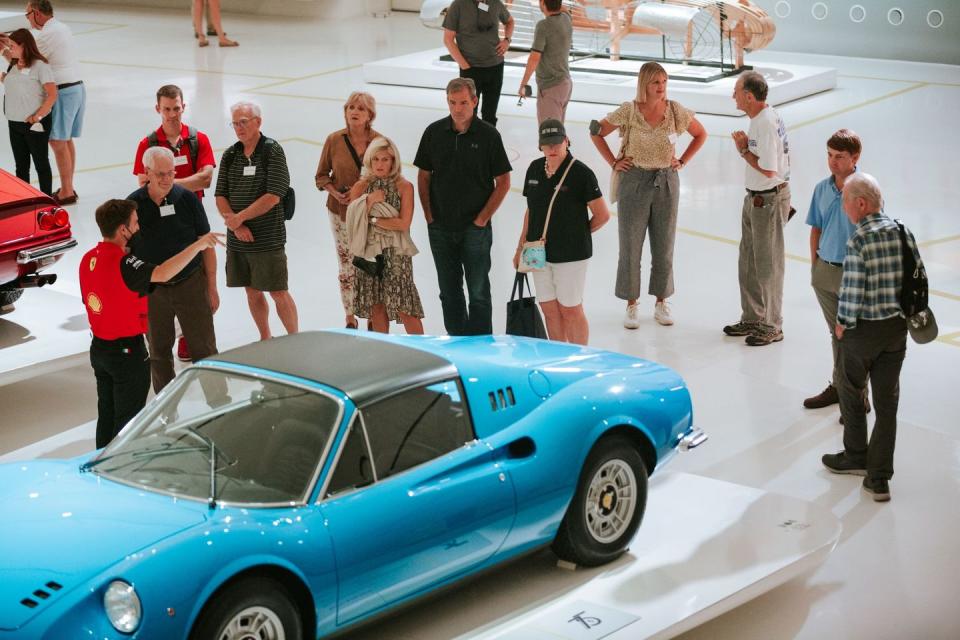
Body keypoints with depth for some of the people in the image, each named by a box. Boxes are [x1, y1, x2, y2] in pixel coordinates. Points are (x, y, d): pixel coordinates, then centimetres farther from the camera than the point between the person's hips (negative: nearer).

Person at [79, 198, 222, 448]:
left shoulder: (88, 259, 2)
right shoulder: (122, 263, -26)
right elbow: (162, 274, -42)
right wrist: (198, 246, -40)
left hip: (99, 348, 8)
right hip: (127, 351, -8)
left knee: (106, 414, 19)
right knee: (128, 418, 5)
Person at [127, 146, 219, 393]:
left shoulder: (188, 199, -6)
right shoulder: (133, 204, -5)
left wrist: (212, 288, -1)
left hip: (190, 283, -1)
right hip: (152, 289, 1)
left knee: (204, 349, 2)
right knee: (159, 351, 12)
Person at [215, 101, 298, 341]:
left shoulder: (273, 151, -7)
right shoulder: (230, 155, 9)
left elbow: (273, 197, -15)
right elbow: (220, 197, 6)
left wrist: (239, 218, -14)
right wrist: (235, 224, -11)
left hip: (268, 238, -5)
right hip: (237, 238, 5)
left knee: (278, 292, -3)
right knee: (252, 291, 12)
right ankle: (266, 341, 24)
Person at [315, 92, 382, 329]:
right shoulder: (334, 140, -3)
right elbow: (321, 175, 7)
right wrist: (335, 192, -11)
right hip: (341, 213, 1)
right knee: (347, 267, 8)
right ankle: (350, 319, 21)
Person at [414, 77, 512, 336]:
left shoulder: (488, 135, -7)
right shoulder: (434, 132, 0)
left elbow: (503, 182, -4)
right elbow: (424, 176, 8)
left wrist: (482, 218, -8)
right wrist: (429, 215, 1)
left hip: (475, 228, -3)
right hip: (440, 227, 3)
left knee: (478, 292, 2)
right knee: (449, 292, 12)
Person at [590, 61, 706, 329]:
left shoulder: (676, 111, -4)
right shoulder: (628, 111, -9)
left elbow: (701, 134, 12)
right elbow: (596, 133, 3)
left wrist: (682, 161, 4)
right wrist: (613, 162, -1)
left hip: (666, 181, 2)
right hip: (634, 181, -2)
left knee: (664, 246, 8)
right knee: (630, 245, 3)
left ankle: (661, 302, 22)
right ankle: (632, 305, 14)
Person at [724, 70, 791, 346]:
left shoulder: (767, 124, -23)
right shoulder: (761, 118, 8)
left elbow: (768, 170, -23)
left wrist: (744, 150, -15)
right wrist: (743, 146, 4)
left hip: (769, 200, -10)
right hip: (755, 198, 10)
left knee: (768, 265, -1)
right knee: (748, 262, 18)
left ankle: (772, 327, 8)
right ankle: (752, 319, 29)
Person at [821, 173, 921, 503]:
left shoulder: (859, 240, -20)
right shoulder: (903, 233, -1)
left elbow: (852, 290, -20)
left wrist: (842, 324, -5)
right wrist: (905, 313, 15)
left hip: (863, 328, -5)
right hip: (897, 327, 5)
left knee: (851, 392, 19)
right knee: (887, 402, 8)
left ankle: (856, 457, 35)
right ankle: (879, 478, 9)